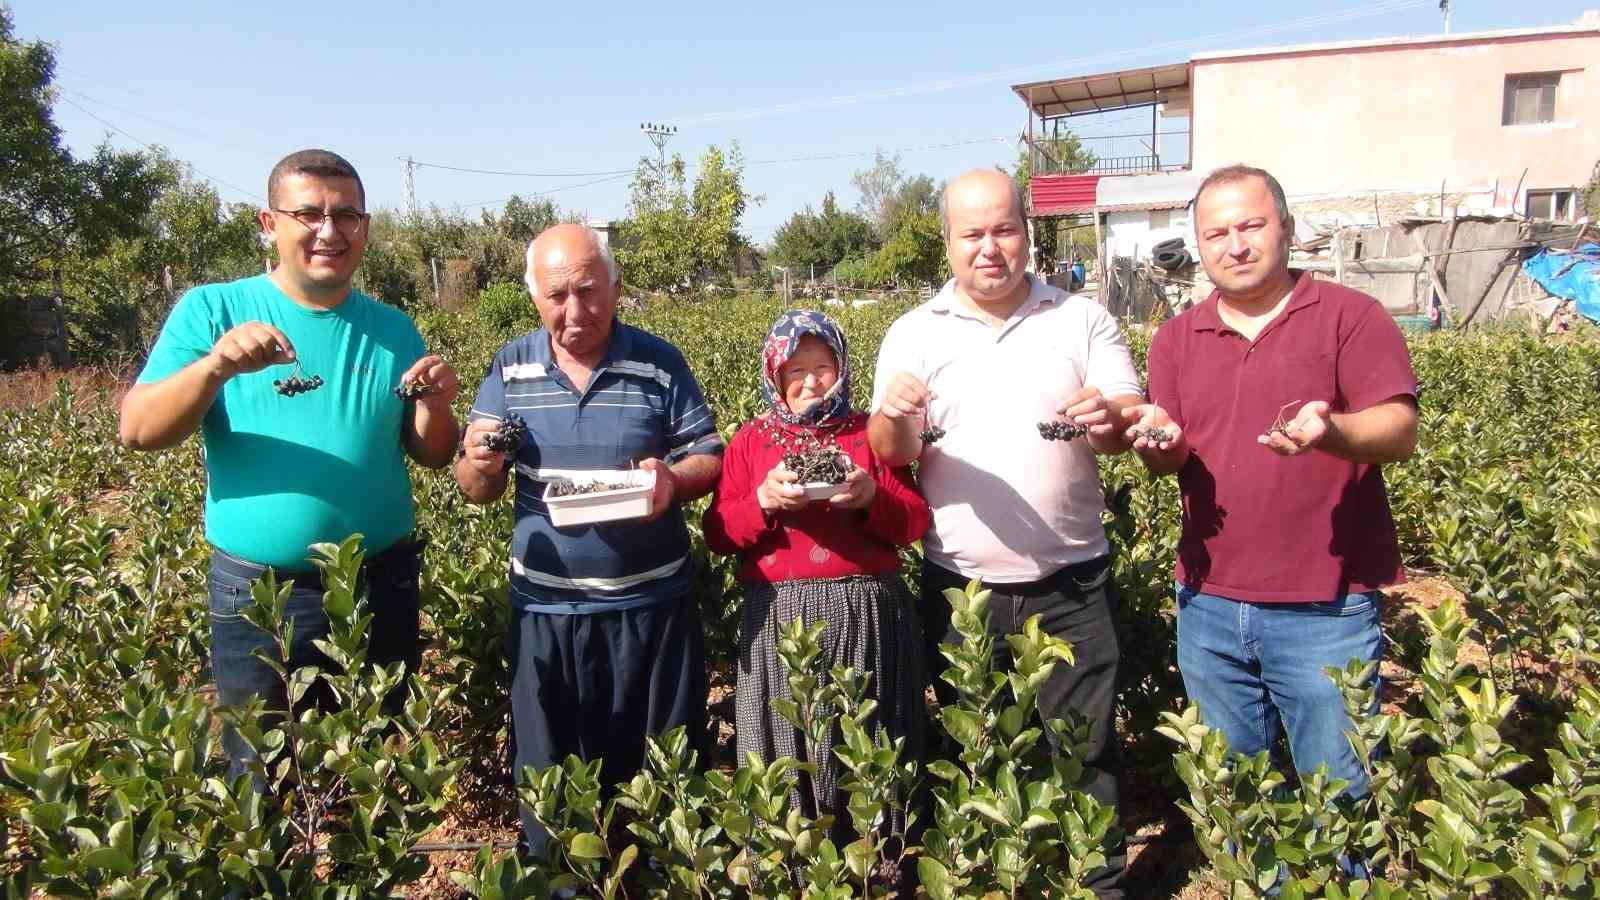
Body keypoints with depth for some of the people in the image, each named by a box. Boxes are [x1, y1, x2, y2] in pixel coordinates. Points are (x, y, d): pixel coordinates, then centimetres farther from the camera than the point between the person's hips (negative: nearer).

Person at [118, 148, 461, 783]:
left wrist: (435, 403, -15)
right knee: (262, 785, 13)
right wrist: (215, 367, -27)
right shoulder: (212, 310, -3)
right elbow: (137, 432, -11)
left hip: (382, 589, 2)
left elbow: (432, 457, 6)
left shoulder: (392, 329, 4)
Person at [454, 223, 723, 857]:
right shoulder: (510, 369, 3)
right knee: (548, 778, 15)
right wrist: (481, 464, -19)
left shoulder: (660, 363, -3)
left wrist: (674, 481, -22)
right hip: (546, 607, 2)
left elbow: (711, 458, 0)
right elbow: (476, 491, 5)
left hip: (651, 603, -1)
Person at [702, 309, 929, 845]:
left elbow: (916, 524, 5)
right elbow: (717, 536, 4)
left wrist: (872, 499, -14)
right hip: (779, 616, 0)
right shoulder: (750, 441, 10)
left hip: (868, 614, 0)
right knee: (787, 753, 5)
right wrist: (764, 502, -14)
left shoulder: (872, 434, 9)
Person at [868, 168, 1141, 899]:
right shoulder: (913, 334, 2)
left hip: (1070, 585, 0)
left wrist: (1111, 419, -25)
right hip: (960, 589, 1)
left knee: (1083, 755, 8)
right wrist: (894, 416, -28)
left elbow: (1135, 429, -1)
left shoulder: (1083, 320, 2)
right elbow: (889, 454, -5)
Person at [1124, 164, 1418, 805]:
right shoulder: (1176, 339, 10)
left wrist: (1330, 432, -32)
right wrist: (1161, 445, -16)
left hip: (1327, 611, -4)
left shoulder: (1352, 316, -2)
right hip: (1209, 606, 4)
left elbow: (1400, 431, -11)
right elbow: (1168, 456, 8)